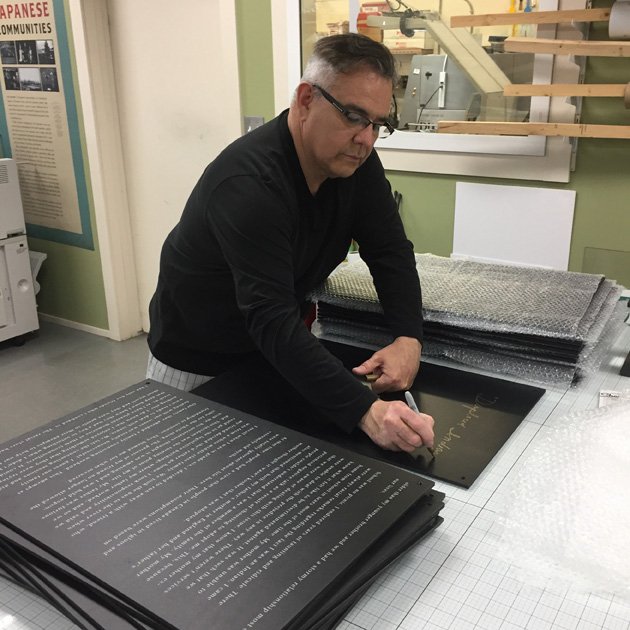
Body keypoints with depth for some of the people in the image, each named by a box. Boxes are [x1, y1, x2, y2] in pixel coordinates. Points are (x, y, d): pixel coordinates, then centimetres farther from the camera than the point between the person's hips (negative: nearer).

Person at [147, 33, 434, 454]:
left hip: (275, 352, 6)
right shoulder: (249, 183, -35)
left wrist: (408, 338, -25)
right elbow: (272, 320, -43)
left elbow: (390, 250, -7)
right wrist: (365, 410, -53)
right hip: (197, 363, -5)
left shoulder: (353, 160, -12)